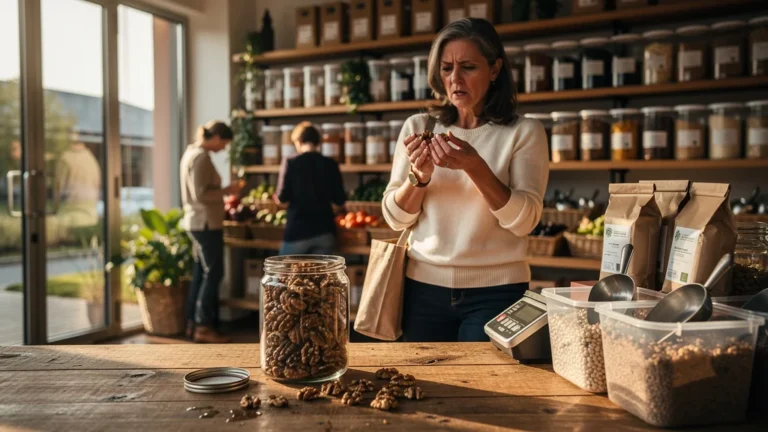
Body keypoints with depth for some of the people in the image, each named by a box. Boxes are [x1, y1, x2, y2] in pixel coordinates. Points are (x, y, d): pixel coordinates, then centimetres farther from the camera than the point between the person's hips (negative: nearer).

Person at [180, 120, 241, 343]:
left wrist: (222, 194, 15)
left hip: (199, 222, 10)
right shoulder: (201, 157, -16)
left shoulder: (192, 152, 15)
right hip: (205, 223, -10)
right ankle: (203, 326, 0)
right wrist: (226, 191, -12)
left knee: (201, 273, 12)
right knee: (213, 273, -5)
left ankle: (193, 323, 18)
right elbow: (200, 194, -21)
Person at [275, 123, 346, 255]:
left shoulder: (291, 163, -5)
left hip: (297, 230, -2)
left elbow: (282, 197, -6)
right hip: (324, 230, 2)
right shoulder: (330, 164, 1)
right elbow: (340, 199, 3)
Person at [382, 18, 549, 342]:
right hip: (424, 286, 3)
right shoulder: (418, 127, 3)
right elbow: (396, 218, 2)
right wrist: (419, 176, -17)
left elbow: (523, 220, -14)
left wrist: (475, 166, -26)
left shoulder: (524, 132, -3)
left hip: (495, 291, -2)